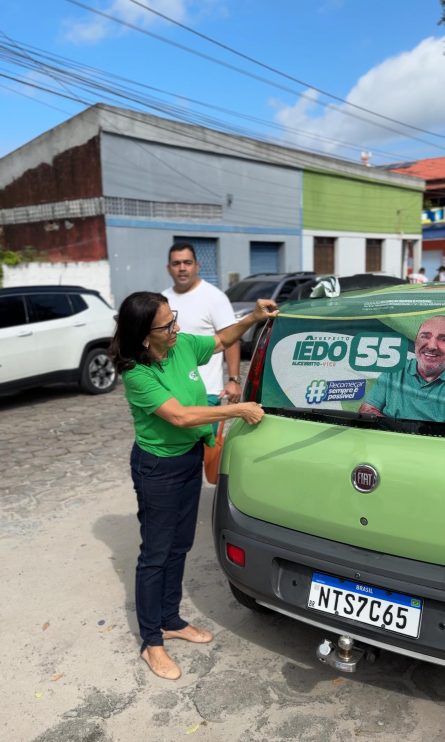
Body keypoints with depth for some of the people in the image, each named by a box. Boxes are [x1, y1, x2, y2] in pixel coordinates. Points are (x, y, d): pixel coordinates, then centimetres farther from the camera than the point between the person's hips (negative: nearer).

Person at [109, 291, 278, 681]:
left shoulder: (184, 344, -7)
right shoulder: (137, 374, -26)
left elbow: (222, 340, 11)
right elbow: (181, 416, -32)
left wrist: (252, 318, -3)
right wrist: (238, 409, -28)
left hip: (191, 458, 7)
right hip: (158, 469, -7)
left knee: (179, 546, 19)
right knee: (156, 553, 6)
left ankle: (171, 621, 38)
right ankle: (152, 642, 24)